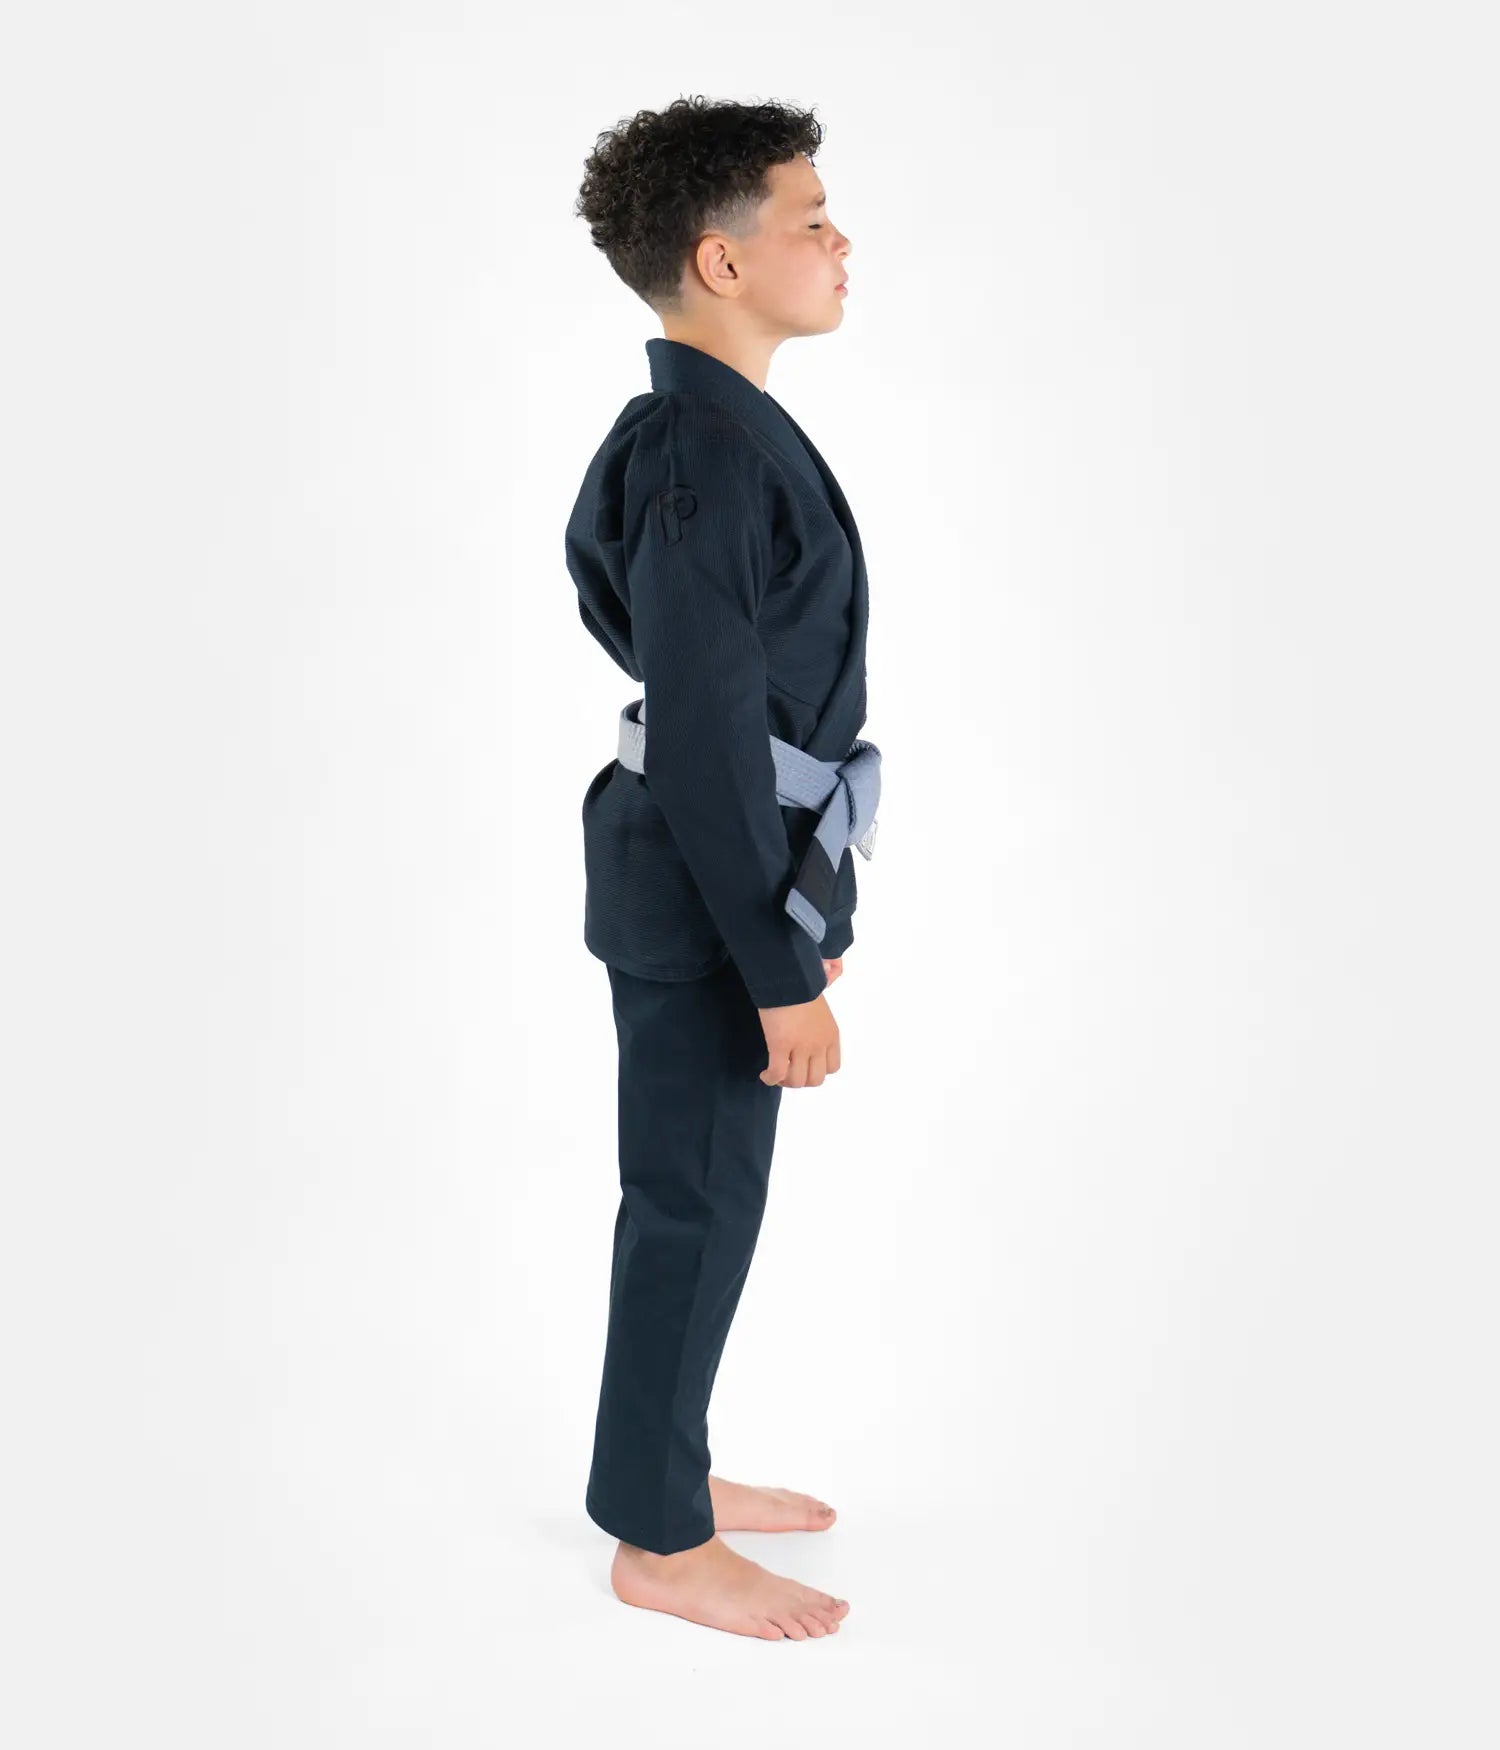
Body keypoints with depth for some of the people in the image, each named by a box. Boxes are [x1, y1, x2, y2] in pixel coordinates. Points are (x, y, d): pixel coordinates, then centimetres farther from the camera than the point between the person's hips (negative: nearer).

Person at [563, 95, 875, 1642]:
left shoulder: (715, 432, 12)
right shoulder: (708, 454, -20)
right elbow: (706, 742, -24)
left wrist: (805, 909, 20)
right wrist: (784, 968, -21)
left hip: (732, 877, 10)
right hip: (706, 898, -10)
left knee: (701, 1197, 19)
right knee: (695, 1206, 3)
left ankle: (668, 1470, 36)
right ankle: (659, 1543, 19)